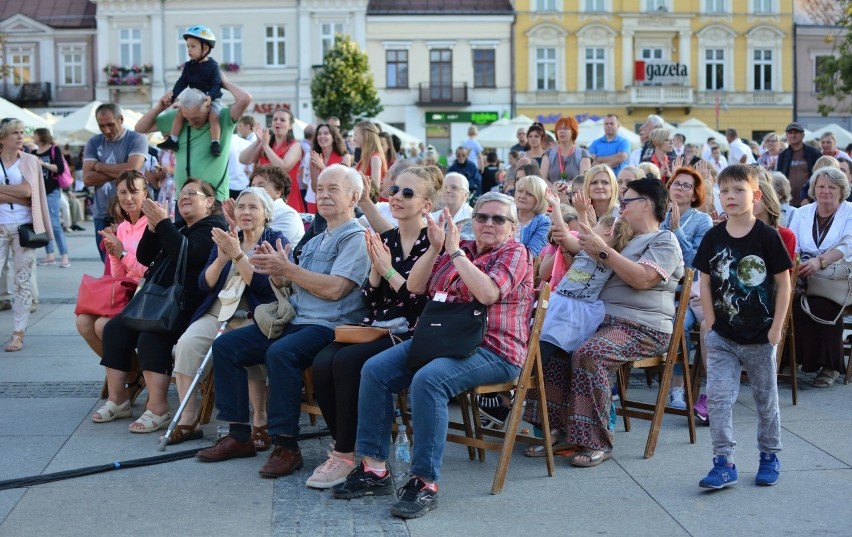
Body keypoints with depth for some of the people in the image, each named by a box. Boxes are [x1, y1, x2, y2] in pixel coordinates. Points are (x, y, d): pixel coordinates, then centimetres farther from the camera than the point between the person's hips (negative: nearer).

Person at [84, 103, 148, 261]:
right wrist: (119, 172, -12)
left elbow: (132, 170, -17)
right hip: (102, 215, 4)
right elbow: (87, 178, -1)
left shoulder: (136, 139, -1)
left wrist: (99, 166, -4)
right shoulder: (93, 143, 10)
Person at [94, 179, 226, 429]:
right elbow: (144, 257, 18)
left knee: (151, 336, -31)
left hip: (188, 303, -9)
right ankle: (117, 399, -3)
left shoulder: (212, 227, -2)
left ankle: (157, 409, -32)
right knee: (114, 329, -7)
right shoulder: (179, 228, 26)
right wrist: (153, 227, 2)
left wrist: (162, 223, -20)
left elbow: (186, 254, -20)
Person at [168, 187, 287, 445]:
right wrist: (222, 257, -8)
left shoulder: (276, 240, 3)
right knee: (187, 343, -23)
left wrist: (237, 255, -19)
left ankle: (260, 424, -22)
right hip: (217, 314, 5)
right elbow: (205, 284, 9)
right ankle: (187, 421, -15)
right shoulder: (225, 239, 18)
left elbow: (263, 285, -11)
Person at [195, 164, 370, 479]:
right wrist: (276, 273, -2)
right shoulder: (315, 241, 23)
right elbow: (292, 287, 20)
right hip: (295, 320, 9)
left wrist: (287, 268, -13)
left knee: (280, 353, -36)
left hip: (329, 326, -9)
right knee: (225, 345, 0)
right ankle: (239, 435, 2)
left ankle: (286, 446, -26)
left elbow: (334, 289, -18)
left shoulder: (356, 238, -5)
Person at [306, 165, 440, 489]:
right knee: (323, 363, -22)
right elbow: (370, 301, 12)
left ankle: (346, 454, -16)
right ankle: (345, 447, -8)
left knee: (347, 362, -29)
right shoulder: (385, 239, 14)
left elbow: (424, 301, -15)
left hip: (411, 336, -6)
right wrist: (375, 268, -5)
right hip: (377, 328, 6)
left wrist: (388, 270, -13)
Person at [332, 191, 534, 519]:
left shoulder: (514, 253, -1)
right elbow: (415, 286, 10)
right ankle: (374, 468, -8)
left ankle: (425, 483, -29)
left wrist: (455, 251, -15)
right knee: (375, 369, -10)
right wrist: (435, 247, -3)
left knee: (428, 379, -34)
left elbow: (488, 293, -20)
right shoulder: (456, 249, 17)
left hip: (492, 351, -7)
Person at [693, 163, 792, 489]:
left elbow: (783, 283, -5)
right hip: (722, 338, 2)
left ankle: (769, 456, 29)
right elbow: (705, 282, 5)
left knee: (766, 399, 13)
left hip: (760, 336, -2)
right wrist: (711, 324, -3)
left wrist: (776, 327, -9)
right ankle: (724, 463, 0)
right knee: (718, 398, -6)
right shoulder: (713, 238, -1)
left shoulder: (767, 236, -9)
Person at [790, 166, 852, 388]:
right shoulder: (802, 213, 17)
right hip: (805, 277, 3)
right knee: (792, 300, -28)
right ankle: (795, 358, -14)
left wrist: (820, 261, -31)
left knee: (823, 305, -33)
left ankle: (830, 365, -18)